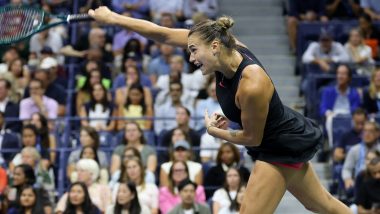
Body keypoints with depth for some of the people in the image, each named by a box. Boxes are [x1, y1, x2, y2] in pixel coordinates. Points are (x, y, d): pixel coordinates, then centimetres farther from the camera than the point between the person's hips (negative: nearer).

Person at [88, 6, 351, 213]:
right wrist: (113, 18, -13)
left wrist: (215, 132, -5)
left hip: (282, 148, -8)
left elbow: (252, 138, -21)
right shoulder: (224, 46, -14)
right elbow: (164, 34, -12)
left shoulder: (252, 86, -35)